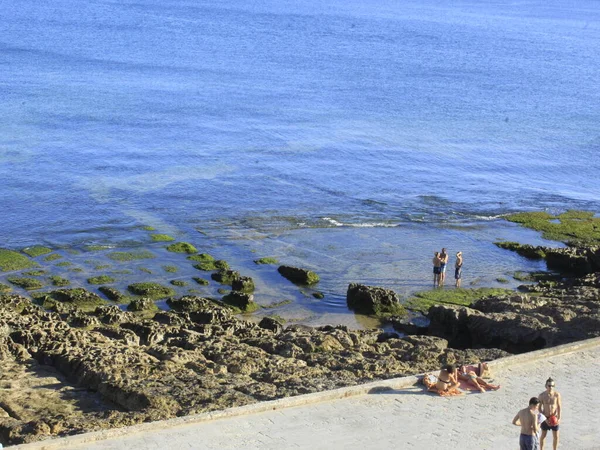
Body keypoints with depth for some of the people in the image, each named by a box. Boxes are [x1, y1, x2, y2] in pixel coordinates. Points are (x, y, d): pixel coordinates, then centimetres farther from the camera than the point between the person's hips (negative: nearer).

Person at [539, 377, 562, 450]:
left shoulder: (557, 394, -13)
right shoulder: (542, 395, -15)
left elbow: (559, 406, -4)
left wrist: (559, 418, -12)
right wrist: (545, 419, -16)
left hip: (554, 418, 1)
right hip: (545, 418, -1)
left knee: (556, 437, 9)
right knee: (543, 436, 12)